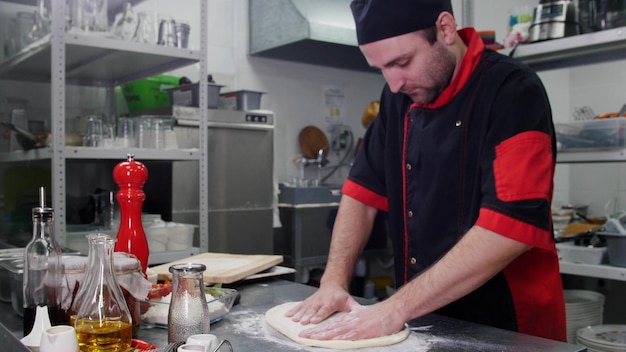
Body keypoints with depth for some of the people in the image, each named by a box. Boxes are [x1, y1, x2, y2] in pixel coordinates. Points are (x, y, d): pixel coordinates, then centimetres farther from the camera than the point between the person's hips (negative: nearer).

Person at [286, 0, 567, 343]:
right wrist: (334, 281, -7)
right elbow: (363, 190, 5)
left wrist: (396, 309, -27)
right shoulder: (400, 98, 1)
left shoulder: (513, 93, -19)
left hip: (506, 327, -6)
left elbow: (511, 227, -28)